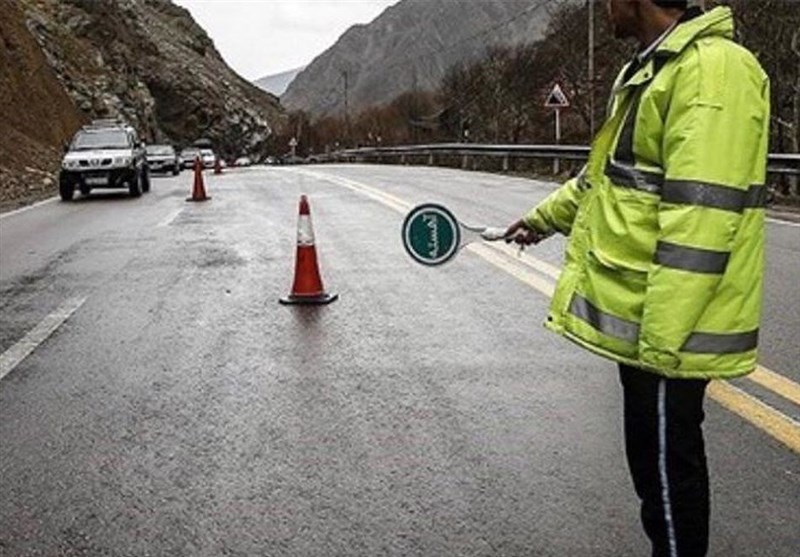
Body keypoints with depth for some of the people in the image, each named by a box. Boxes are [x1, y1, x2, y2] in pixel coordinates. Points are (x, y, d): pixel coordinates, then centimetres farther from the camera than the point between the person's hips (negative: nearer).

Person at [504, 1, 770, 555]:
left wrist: (662, 338, -25)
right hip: (643, 313, 10)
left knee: (665, 464, 4)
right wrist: (545, 217, 39)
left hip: (668, 328, -10)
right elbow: (611, 174, 29)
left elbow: (701, 217, -25)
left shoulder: (712, 69, -18)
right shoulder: (650, 70, 15)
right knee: (656, 458, 20)